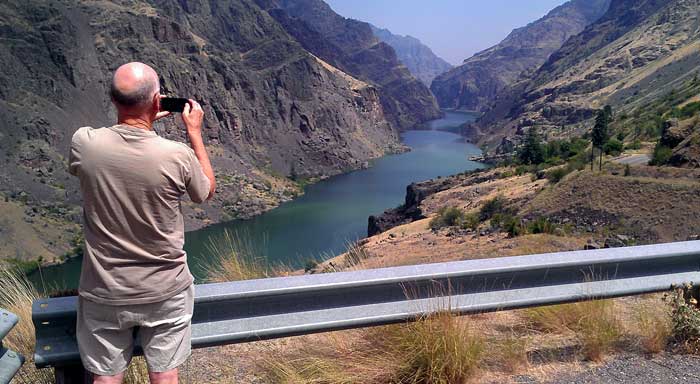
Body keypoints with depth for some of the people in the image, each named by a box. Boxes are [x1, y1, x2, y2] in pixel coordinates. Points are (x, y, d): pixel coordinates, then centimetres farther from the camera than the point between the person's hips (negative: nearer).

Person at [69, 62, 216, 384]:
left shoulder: (83, 143, -16)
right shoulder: (179, 156, -21)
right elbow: (206, 192, 1)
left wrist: (138, 120, 10)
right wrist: (194, 132, 5)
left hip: (104, 292, 1)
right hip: (166, 291, -1)